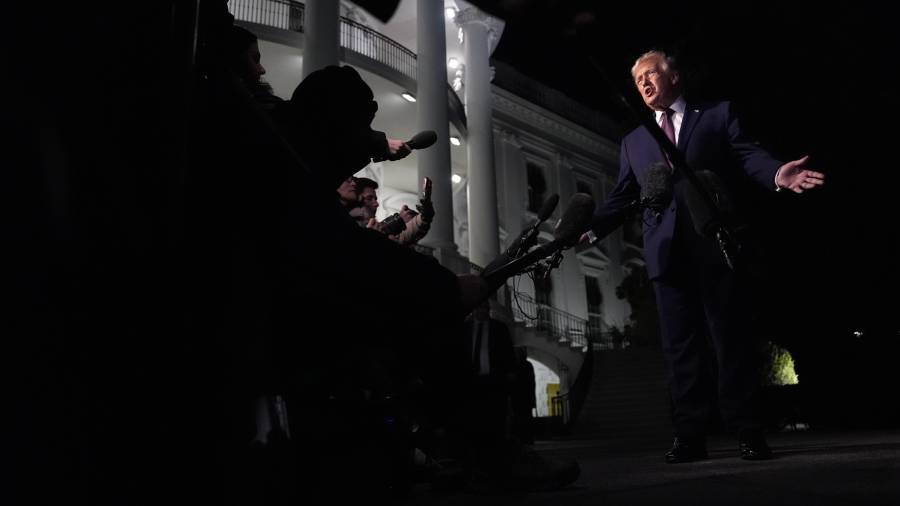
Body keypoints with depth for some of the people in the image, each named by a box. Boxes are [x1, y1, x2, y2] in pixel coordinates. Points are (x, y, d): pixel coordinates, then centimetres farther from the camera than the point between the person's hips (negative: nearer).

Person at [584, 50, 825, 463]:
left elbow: (748, 156, 1)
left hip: (715, 243, -3)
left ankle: (746, 432, 8)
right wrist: (590, 229, 3)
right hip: (667, 250, 3)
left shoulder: (718, 115, 14)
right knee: (679, 344, 2)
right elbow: (621, 196, 17)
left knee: (731, 336, 0)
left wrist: (777, 174, -21)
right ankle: (690, 435, 7)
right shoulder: (633, 141, 22)